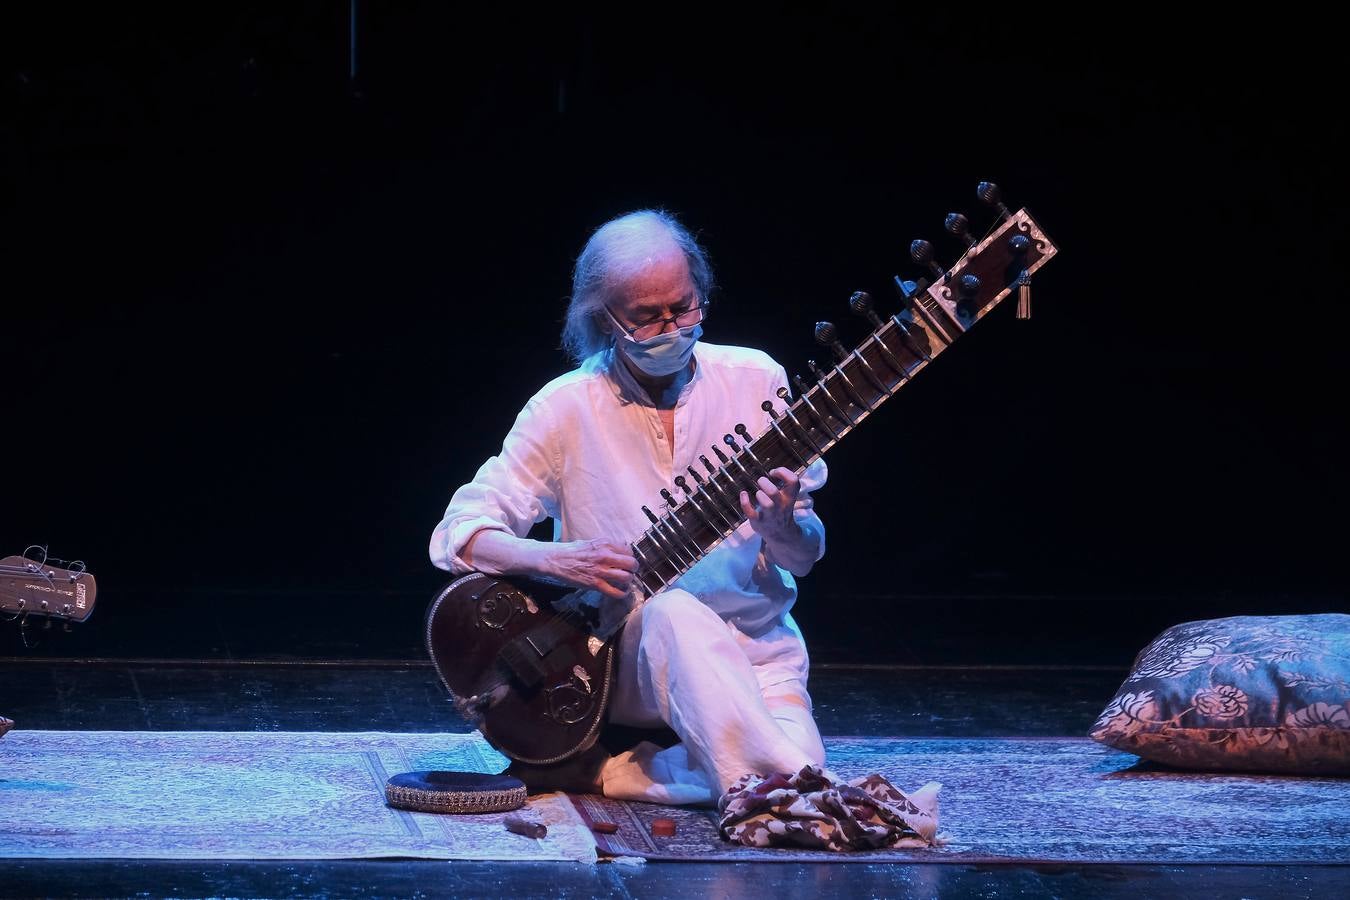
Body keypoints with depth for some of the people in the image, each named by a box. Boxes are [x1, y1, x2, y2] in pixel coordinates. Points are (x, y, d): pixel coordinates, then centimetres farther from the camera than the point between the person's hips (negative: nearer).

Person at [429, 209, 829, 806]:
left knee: (798, 770, -28)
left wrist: (782, 529, -21)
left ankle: (595, 770, -12)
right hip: (623, 653, -2)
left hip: (755, 650, 3)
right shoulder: (568, 407, -4)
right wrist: (556, 559, -27)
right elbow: (457, 533, -7)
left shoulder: (755, 382, 0)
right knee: (672, 613, -38)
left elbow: (806, 556, 4)